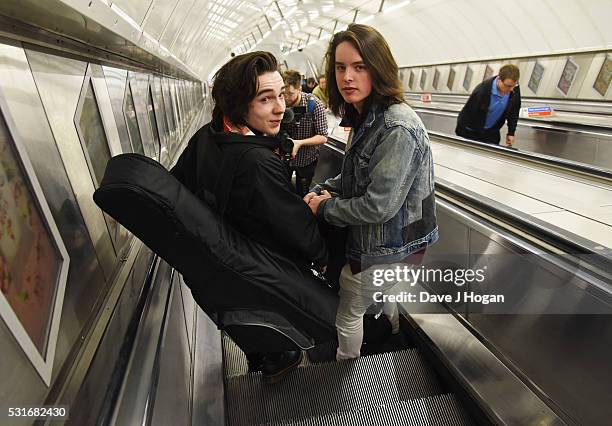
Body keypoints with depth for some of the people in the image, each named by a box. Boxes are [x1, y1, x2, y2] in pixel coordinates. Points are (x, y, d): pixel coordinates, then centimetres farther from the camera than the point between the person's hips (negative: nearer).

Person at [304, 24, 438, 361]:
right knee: (378, 291, 34)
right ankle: (395, 325, 64)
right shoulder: (366, 118, 3)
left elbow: (378, 206, -29)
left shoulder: (397, 128, -26)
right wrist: (322, 190, -4)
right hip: (375, 241, 9)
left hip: (385, 247, -9)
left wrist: (325, 208, -15)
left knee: (347, 314, 12)